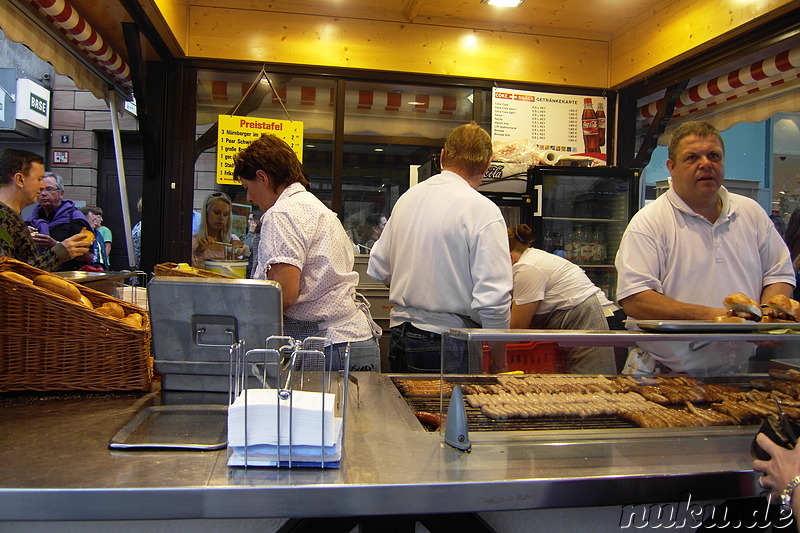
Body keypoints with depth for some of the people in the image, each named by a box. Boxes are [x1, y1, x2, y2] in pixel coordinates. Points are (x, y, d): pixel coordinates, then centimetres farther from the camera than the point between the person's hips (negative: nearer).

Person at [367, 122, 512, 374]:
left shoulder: (407, 197, 6)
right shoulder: (483, 210, -14)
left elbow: (378, 269, 15)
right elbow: (493, 299, -19)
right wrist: (499, 363, -8)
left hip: (400, 338, 7)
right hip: (450, 348, -6)